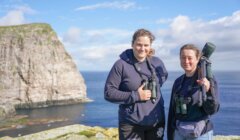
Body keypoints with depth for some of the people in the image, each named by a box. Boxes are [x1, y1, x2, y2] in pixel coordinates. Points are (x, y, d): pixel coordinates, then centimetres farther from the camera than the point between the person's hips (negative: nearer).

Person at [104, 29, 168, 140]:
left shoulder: (157, 63, 3)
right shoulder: (121, 65, -12)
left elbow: (164, 76, 25)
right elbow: (108, 92, -13)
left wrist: (155, 88, 8)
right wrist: (135, 96, -19)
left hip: (156, 122, 5)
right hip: (131, 124, -5)